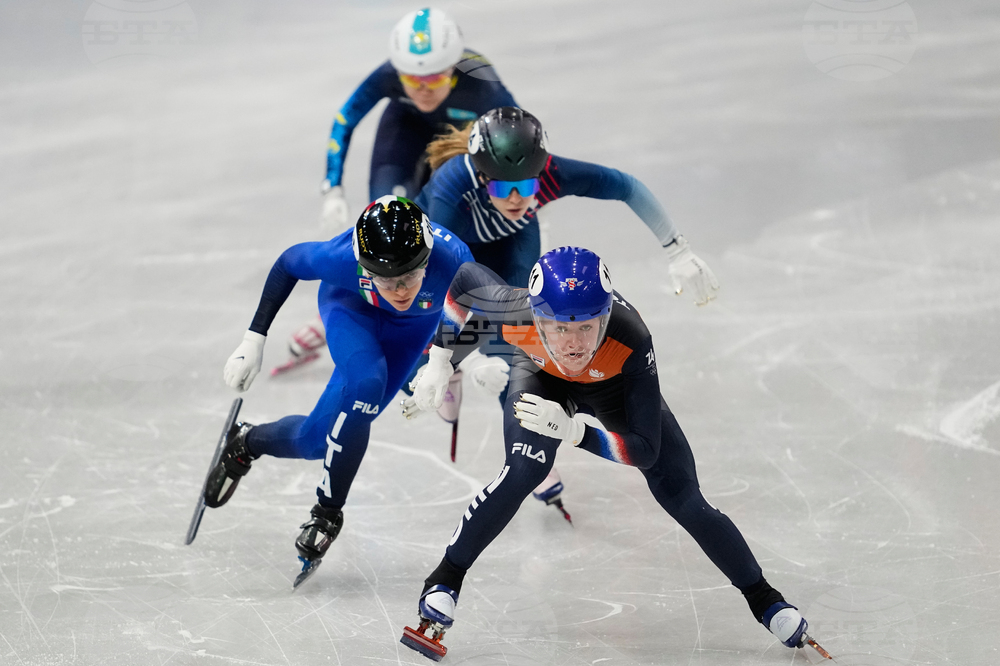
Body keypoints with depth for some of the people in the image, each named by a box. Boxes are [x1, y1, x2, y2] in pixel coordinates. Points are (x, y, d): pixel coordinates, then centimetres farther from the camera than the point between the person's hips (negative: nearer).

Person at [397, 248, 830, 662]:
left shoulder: (631, 342, -44)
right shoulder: (516, 314, -41)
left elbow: (645, 450, -39)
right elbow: (464, 280, -17)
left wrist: (573, 431, -52)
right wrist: (439, 363, -16)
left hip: (615, 385, 0)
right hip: (541, 376, 0)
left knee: (683, 499, -2)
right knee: (524, 472, -27)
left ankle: (763, 599, 18)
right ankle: (444, 581, -11)